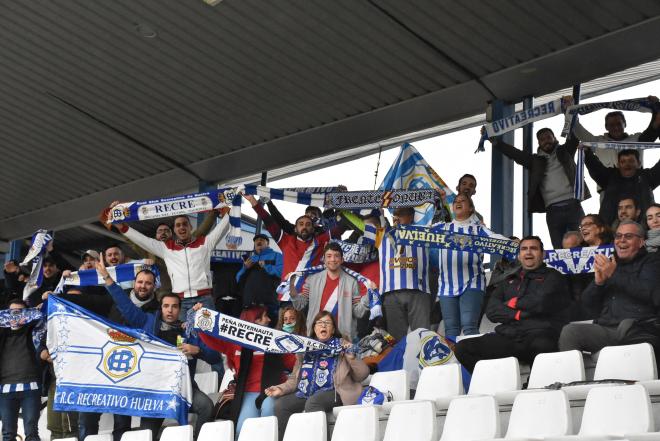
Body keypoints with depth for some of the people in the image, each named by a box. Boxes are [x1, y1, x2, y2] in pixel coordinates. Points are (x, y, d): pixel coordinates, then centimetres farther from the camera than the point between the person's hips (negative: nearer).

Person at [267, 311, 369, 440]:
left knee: (312, 402, -35)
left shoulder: (342, 346, 8)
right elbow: (295, 378, 21)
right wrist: (282, 389, 2)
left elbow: (362, 375, 3)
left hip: (332, 392, -4)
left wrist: (351, 358, -14)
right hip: (305, 393, 4)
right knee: (280, 404, -21)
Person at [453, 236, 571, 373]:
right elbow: (491, 310, 12)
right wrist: (519, 314, -3)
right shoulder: (510, 281, 29)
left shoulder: (552, 277, 16)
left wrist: (513, 303, 10)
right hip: (507, 337, 4)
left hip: (538, 336, -4)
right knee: (462, 348, -17)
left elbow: (541, 302, -4)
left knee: (542, 345, -42)